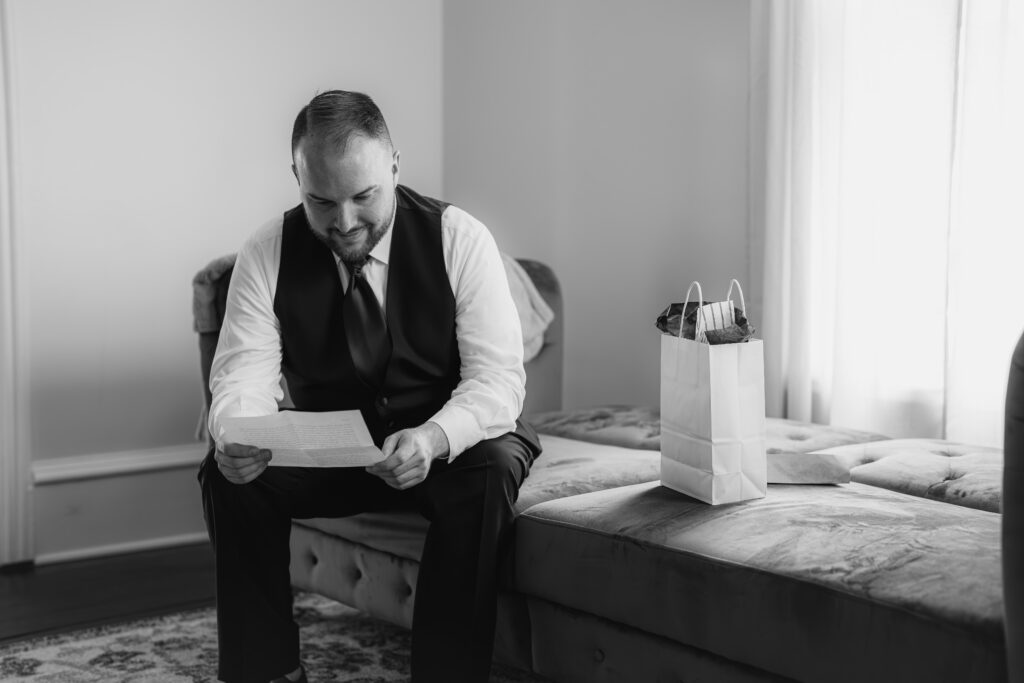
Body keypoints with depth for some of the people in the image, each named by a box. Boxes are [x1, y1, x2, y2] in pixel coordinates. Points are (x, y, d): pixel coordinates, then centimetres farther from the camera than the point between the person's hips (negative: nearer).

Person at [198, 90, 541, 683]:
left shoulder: (460, 239, -16)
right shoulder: (269, 254, -9)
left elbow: (498, 378, -21)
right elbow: (244, 374, -15)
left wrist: (433, 440, -42)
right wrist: (236, 436, -39)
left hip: (453, 440, -2)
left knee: (489, 472, -34)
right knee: (228, 471, -22)